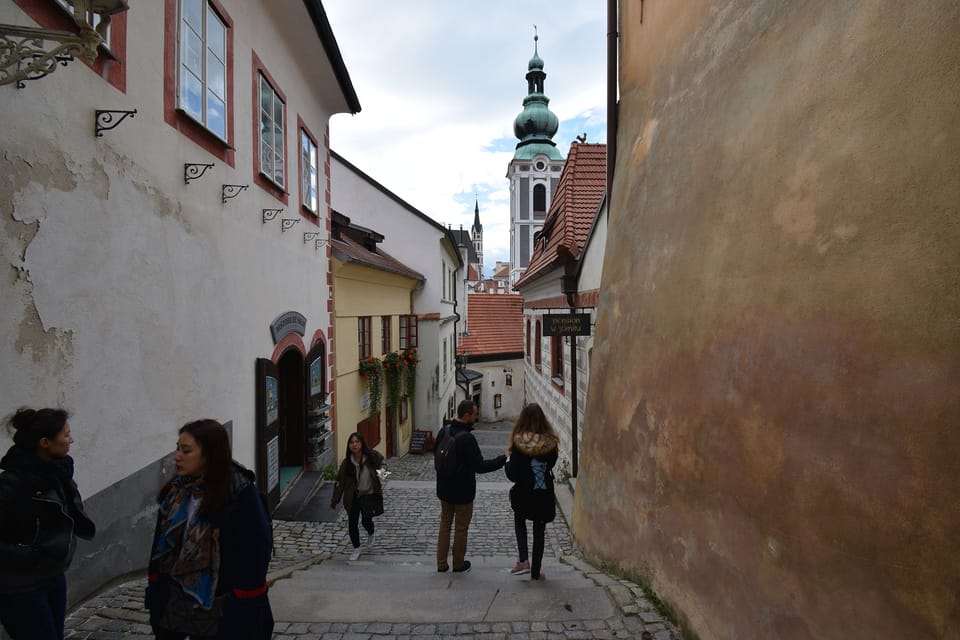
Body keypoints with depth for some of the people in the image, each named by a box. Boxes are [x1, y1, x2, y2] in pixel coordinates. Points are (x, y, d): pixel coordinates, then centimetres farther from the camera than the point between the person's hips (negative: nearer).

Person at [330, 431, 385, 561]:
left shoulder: (371, 456, -18)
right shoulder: (347, 462, -14)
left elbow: (381, 462, 7)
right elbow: (340, 482, -9)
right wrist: (334, 502, -5)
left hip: (370, 495, -1)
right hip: (353, 497, 1)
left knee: (367, 520, 5)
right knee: (352, 523, 0)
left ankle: (370, 535, 43)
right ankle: (356, 548, 25)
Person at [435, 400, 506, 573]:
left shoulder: (444, 430, -3)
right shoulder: (467, 438, -27)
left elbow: (436, 453, 10)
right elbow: (480, 466, -27)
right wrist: (504, 460, -21)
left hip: (444, 489, 7)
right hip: (462, 492, -6)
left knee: (444, 525, 19)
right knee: (461, 528, 13)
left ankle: (441, 564, 27)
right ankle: (458, 564, 28)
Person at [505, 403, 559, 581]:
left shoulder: (519, 443, -18)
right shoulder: (550, 442, -9)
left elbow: (512, 475, -16)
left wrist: (508, 461, 1)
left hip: (523, 495, -2)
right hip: (544, 495, 2)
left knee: (519, 520, 28)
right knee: (539, 532, 19)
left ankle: (523, 560, 15)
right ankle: (535, 571, 28)